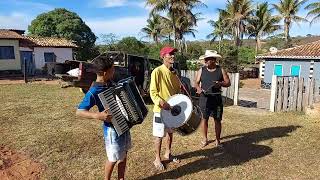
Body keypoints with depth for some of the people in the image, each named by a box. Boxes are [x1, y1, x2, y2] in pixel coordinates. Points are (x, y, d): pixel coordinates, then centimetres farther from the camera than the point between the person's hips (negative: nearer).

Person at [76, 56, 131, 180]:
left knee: (124, 154, 19)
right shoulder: (94, 92, -23)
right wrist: (97, 115, -37)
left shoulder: (109, 83, 0)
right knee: (114, 158, 11)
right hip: (112, 128, -7)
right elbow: (79, 112, -23)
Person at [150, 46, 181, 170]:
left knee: (170, 132, 19)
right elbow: (153, 92, -16)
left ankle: (168, 154, 39)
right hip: (161, 110, -7)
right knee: (159, 135, 5)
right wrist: (161, 102, -31)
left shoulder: (174, 72, 8)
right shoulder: (157, 71, -14)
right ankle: (157, 159, 22)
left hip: (173, 108, 7)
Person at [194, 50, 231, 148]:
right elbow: (196, 82, 5)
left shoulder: (221, 70, 1)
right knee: (204, 118, 5)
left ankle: (217, 140, 22)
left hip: (217, 98, 0)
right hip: (204, 98, 0)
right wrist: (198, 88, -16)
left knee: (217, 119, 7)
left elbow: (228, 83, 3)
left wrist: (220, 83, -18)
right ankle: (204, 139, 21)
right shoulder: (201, 70, 3)